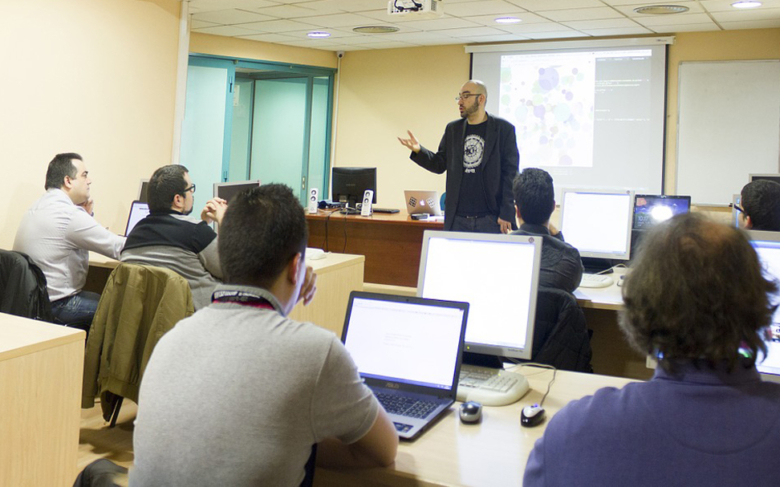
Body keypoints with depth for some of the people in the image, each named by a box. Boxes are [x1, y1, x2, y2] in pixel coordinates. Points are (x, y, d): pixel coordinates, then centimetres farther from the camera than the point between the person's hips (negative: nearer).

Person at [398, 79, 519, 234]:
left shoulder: (503, 129, -2)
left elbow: (510, 173, -4)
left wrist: (506, 215, -10)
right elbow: (440, 164, 13)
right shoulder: (453, 129, 11)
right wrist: (418, 150, -6)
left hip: (490, 220, -4)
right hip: (456, 219, 4)